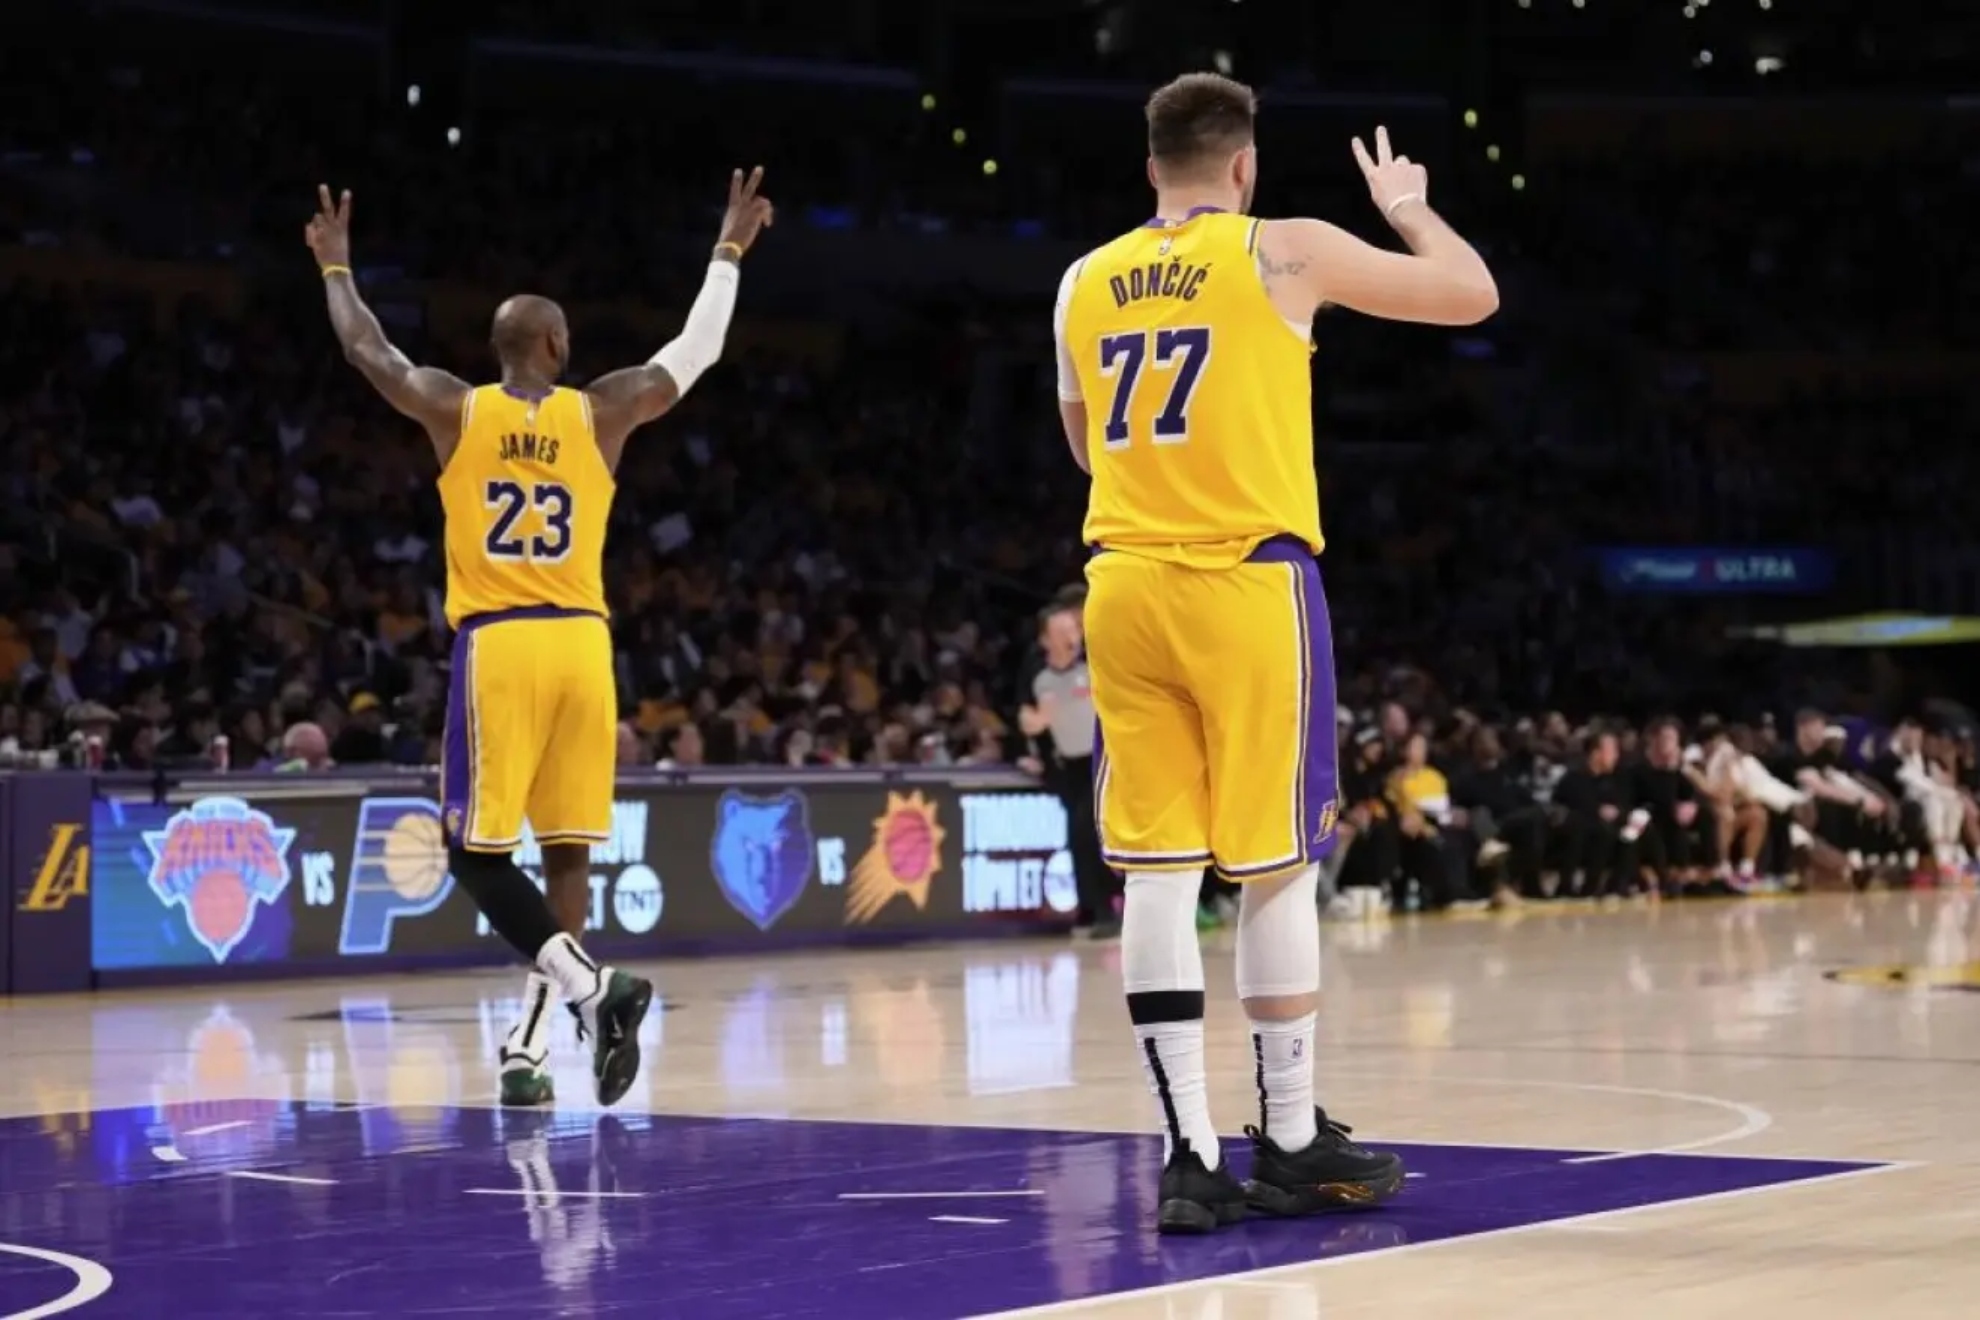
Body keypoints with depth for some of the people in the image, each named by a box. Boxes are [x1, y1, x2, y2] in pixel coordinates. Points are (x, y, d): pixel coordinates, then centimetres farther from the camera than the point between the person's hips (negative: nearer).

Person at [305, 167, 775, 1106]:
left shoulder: (454, 410, 2)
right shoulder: (603, 413, 4)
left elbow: (365, 349, 17)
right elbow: (697, 351, 17)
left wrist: (335, 264, 34)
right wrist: (730, 249, 29)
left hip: (497, 645, -2)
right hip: (581, 645, 2)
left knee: (476, 850, 2)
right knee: (566, 851, 8)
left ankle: (586, 983, -19)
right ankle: (530, 1041, 6)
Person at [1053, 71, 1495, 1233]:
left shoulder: (1085, 283, 12)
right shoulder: (1285, 250, -1)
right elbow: (1474, 296, 7)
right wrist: (1408, 209, 24)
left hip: (1126, 585, 4)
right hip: (1248, 582, -4)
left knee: (1157, 871, 3)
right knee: (1277, 866, 4)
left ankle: (1189, 1153, 1)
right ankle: (1291, 1145, 11)